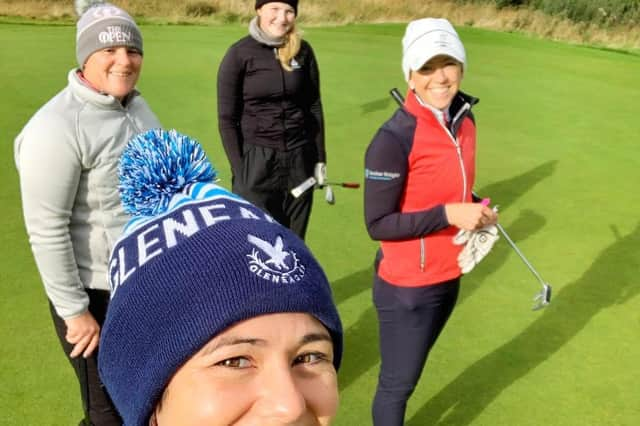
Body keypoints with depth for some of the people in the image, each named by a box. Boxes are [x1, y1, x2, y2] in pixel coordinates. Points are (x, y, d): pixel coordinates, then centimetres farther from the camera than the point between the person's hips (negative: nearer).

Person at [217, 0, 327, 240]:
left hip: (299, 159, 3)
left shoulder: (303, 51, 3)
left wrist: (320, 158, 9)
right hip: (256, 159, -3)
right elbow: (227, 118, -4)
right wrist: (239, 170, -9)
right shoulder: (239, 54, -6)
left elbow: (314, 107, 11)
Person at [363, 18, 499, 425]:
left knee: (407, 375, 25)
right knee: (398, 383, 11)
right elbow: (378, 224, -20)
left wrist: (477, 211, -5)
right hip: (407, 286, -7)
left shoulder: (464, 118, -1)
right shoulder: (394, 139, -23)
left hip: (449, 276, 7)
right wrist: (449, 214, -25)